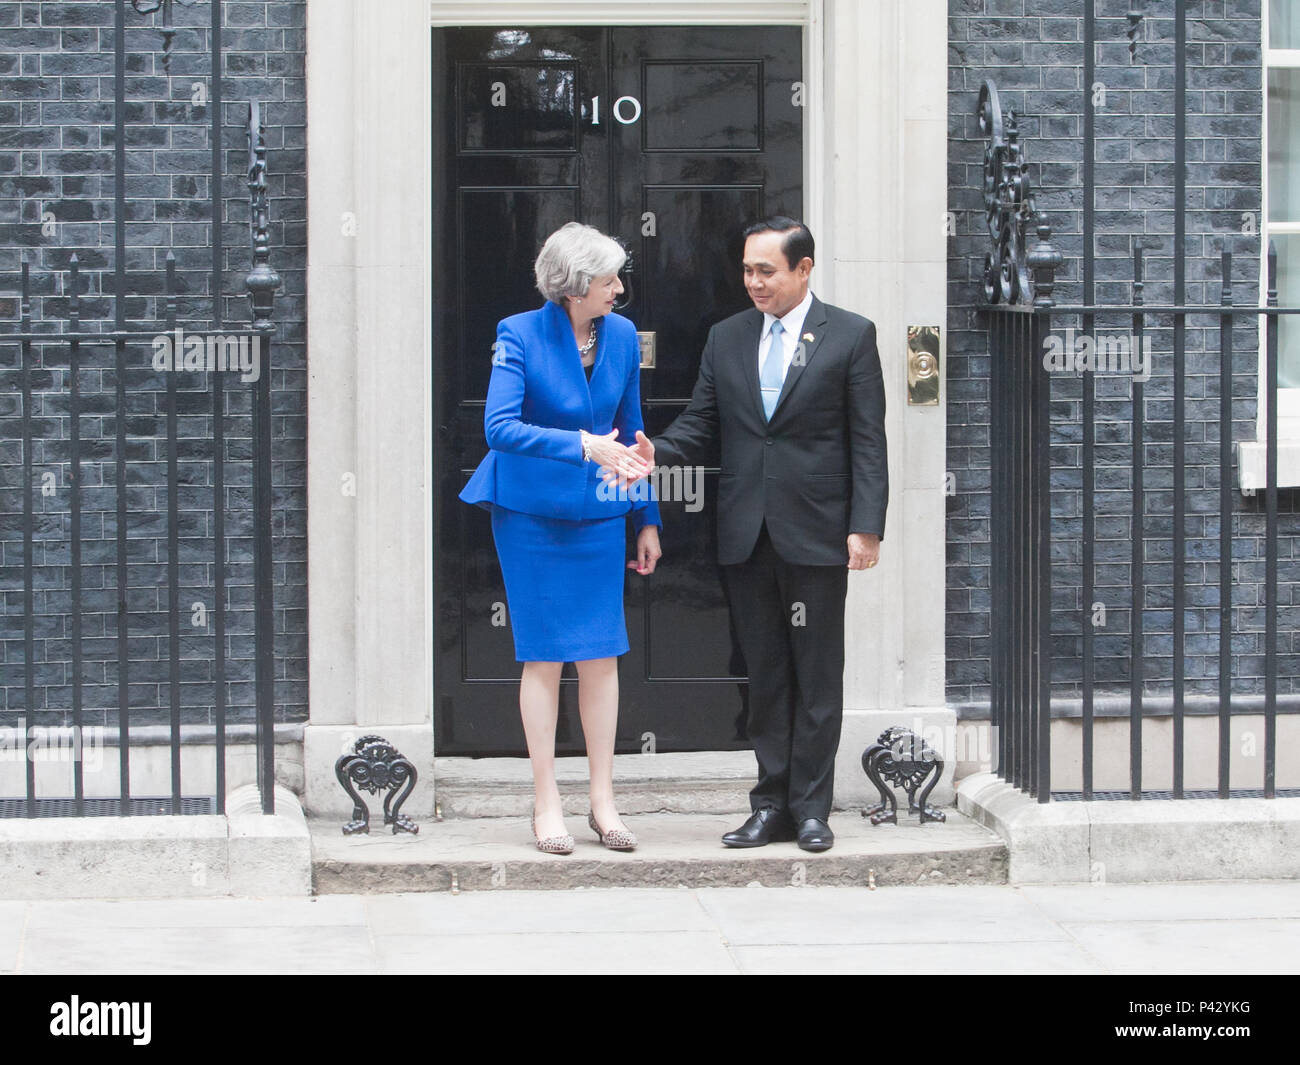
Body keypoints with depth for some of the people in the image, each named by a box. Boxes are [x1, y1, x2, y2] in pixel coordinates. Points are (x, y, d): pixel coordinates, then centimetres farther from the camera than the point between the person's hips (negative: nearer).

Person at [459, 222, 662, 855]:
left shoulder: (622, 336, 1)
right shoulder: (521, 336, -13)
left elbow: (629, 431, 10)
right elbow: (500, 427, -24)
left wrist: (647, 518, 11)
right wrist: (582, 444, -34)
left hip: (598, 514, 4)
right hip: (532, 511, -4)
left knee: (601, 654, 3)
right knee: (544, 655, 0)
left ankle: (603, 800, 11)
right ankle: (546, 802, 9)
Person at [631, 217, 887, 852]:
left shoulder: (850, 336, -1)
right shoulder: (726, 339, 11)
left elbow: (867, 441, -3)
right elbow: (700, 424, 11)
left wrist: (865, 526, -11)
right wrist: (658, 452, -11)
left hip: (816, 533, -4)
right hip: (746, 535, 4)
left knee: (817, 675, 2)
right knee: (765, 674, 8)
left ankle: (811, 808, 7)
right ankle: (771, 805, 13)